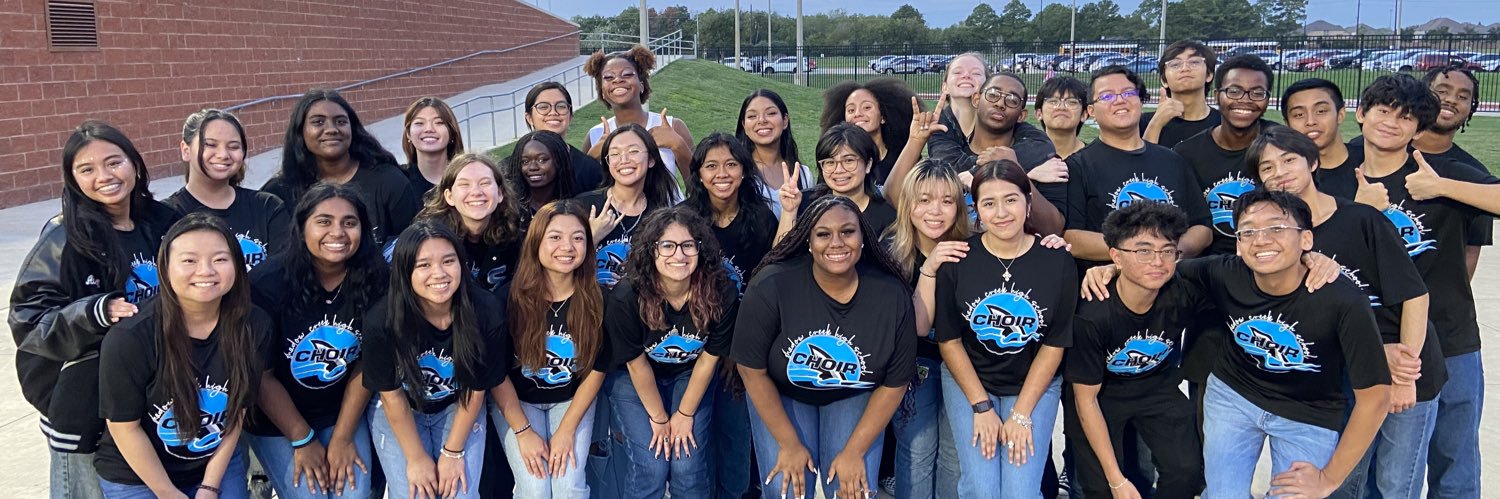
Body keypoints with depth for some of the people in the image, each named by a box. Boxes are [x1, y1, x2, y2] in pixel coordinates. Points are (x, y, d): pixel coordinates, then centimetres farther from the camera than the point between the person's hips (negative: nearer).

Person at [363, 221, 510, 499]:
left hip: (459, 408, 1)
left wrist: (453, 452, -8)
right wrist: (417, 458, -9)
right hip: (398, 412, -1)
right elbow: (392, 395, -14)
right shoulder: (382, 320, -28)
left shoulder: (487, 313, -26)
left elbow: (476, 388, -12)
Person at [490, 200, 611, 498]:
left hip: (572, 400, 1)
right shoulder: (510, 297, -18)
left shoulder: (597, 300, -14)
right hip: (516, 401, -1)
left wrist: (566, 430, -11)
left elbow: (597, 369, -6)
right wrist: (523, 431, -14)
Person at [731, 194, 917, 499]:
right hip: (780, 393, -1)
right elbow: (753, 370, -16)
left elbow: (894, 383, -10)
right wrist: (789, 444, -12)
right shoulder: (771, 286, -28)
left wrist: (854, 452, -12)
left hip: (854, 396, 1)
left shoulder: (892, 296, -21)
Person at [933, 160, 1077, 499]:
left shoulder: (1057, 261, -9)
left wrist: (1021, 414, -9)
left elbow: (1055, 344, -5)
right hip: (967, 380, 0)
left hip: (1035, 384, 1)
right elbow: (948, 339, -4)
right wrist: (981, 406, -9)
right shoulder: (957, 260, -11)